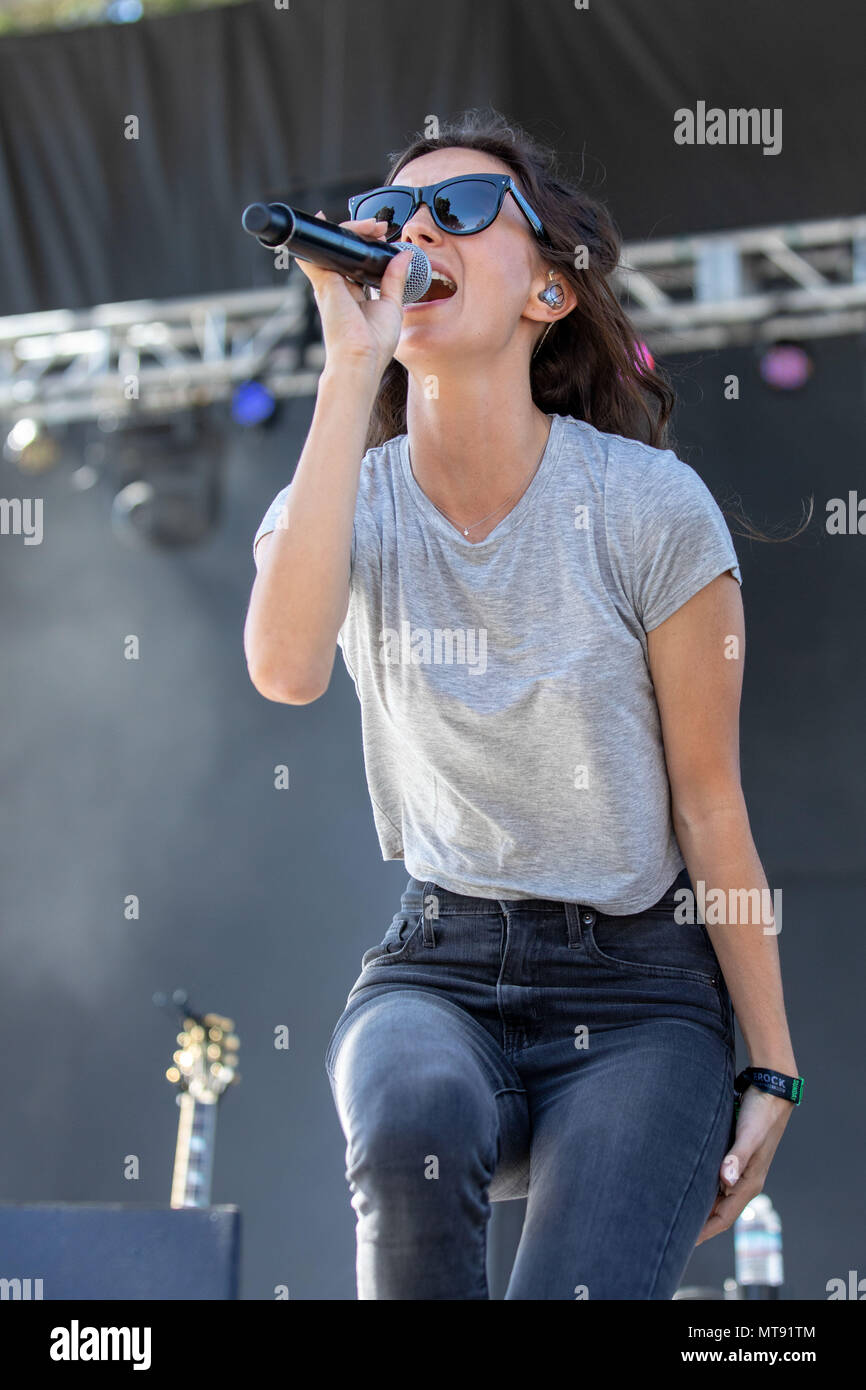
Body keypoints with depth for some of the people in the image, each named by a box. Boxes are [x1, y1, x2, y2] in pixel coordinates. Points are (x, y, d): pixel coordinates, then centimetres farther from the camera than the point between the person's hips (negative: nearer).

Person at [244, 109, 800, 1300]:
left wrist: (772, 1071, -2)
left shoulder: (650, 507, -9)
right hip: (438, 965, 2)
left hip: (639, 987, -1)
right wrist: (352, 368, -26)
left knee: (576, 1293, -26)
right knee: (414, 1121, -35)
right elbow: (286, 668, -26)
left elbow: (710, 803, -4)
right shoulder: (353, 502, -2)